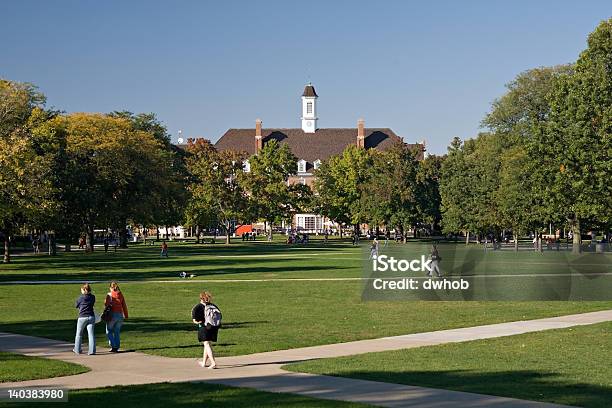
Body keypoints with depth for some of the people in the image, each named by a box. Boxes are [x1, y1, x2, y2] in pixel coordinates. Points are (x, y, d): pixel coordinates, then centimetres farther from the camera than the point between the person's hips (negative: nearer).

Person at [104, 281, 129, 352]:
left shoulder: (109, 295, -3)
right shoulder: (121, 295, 8)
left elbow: (106, 304, -12)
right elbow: (124, 306, 11)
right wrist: (126, 315, 17)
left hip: (112, 315, -4)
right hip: (120, 315, 4)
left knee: (109, 331, 8)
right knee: (117, 332, 11)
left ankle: (113, 346, -4)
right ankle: (116, 347, 9)